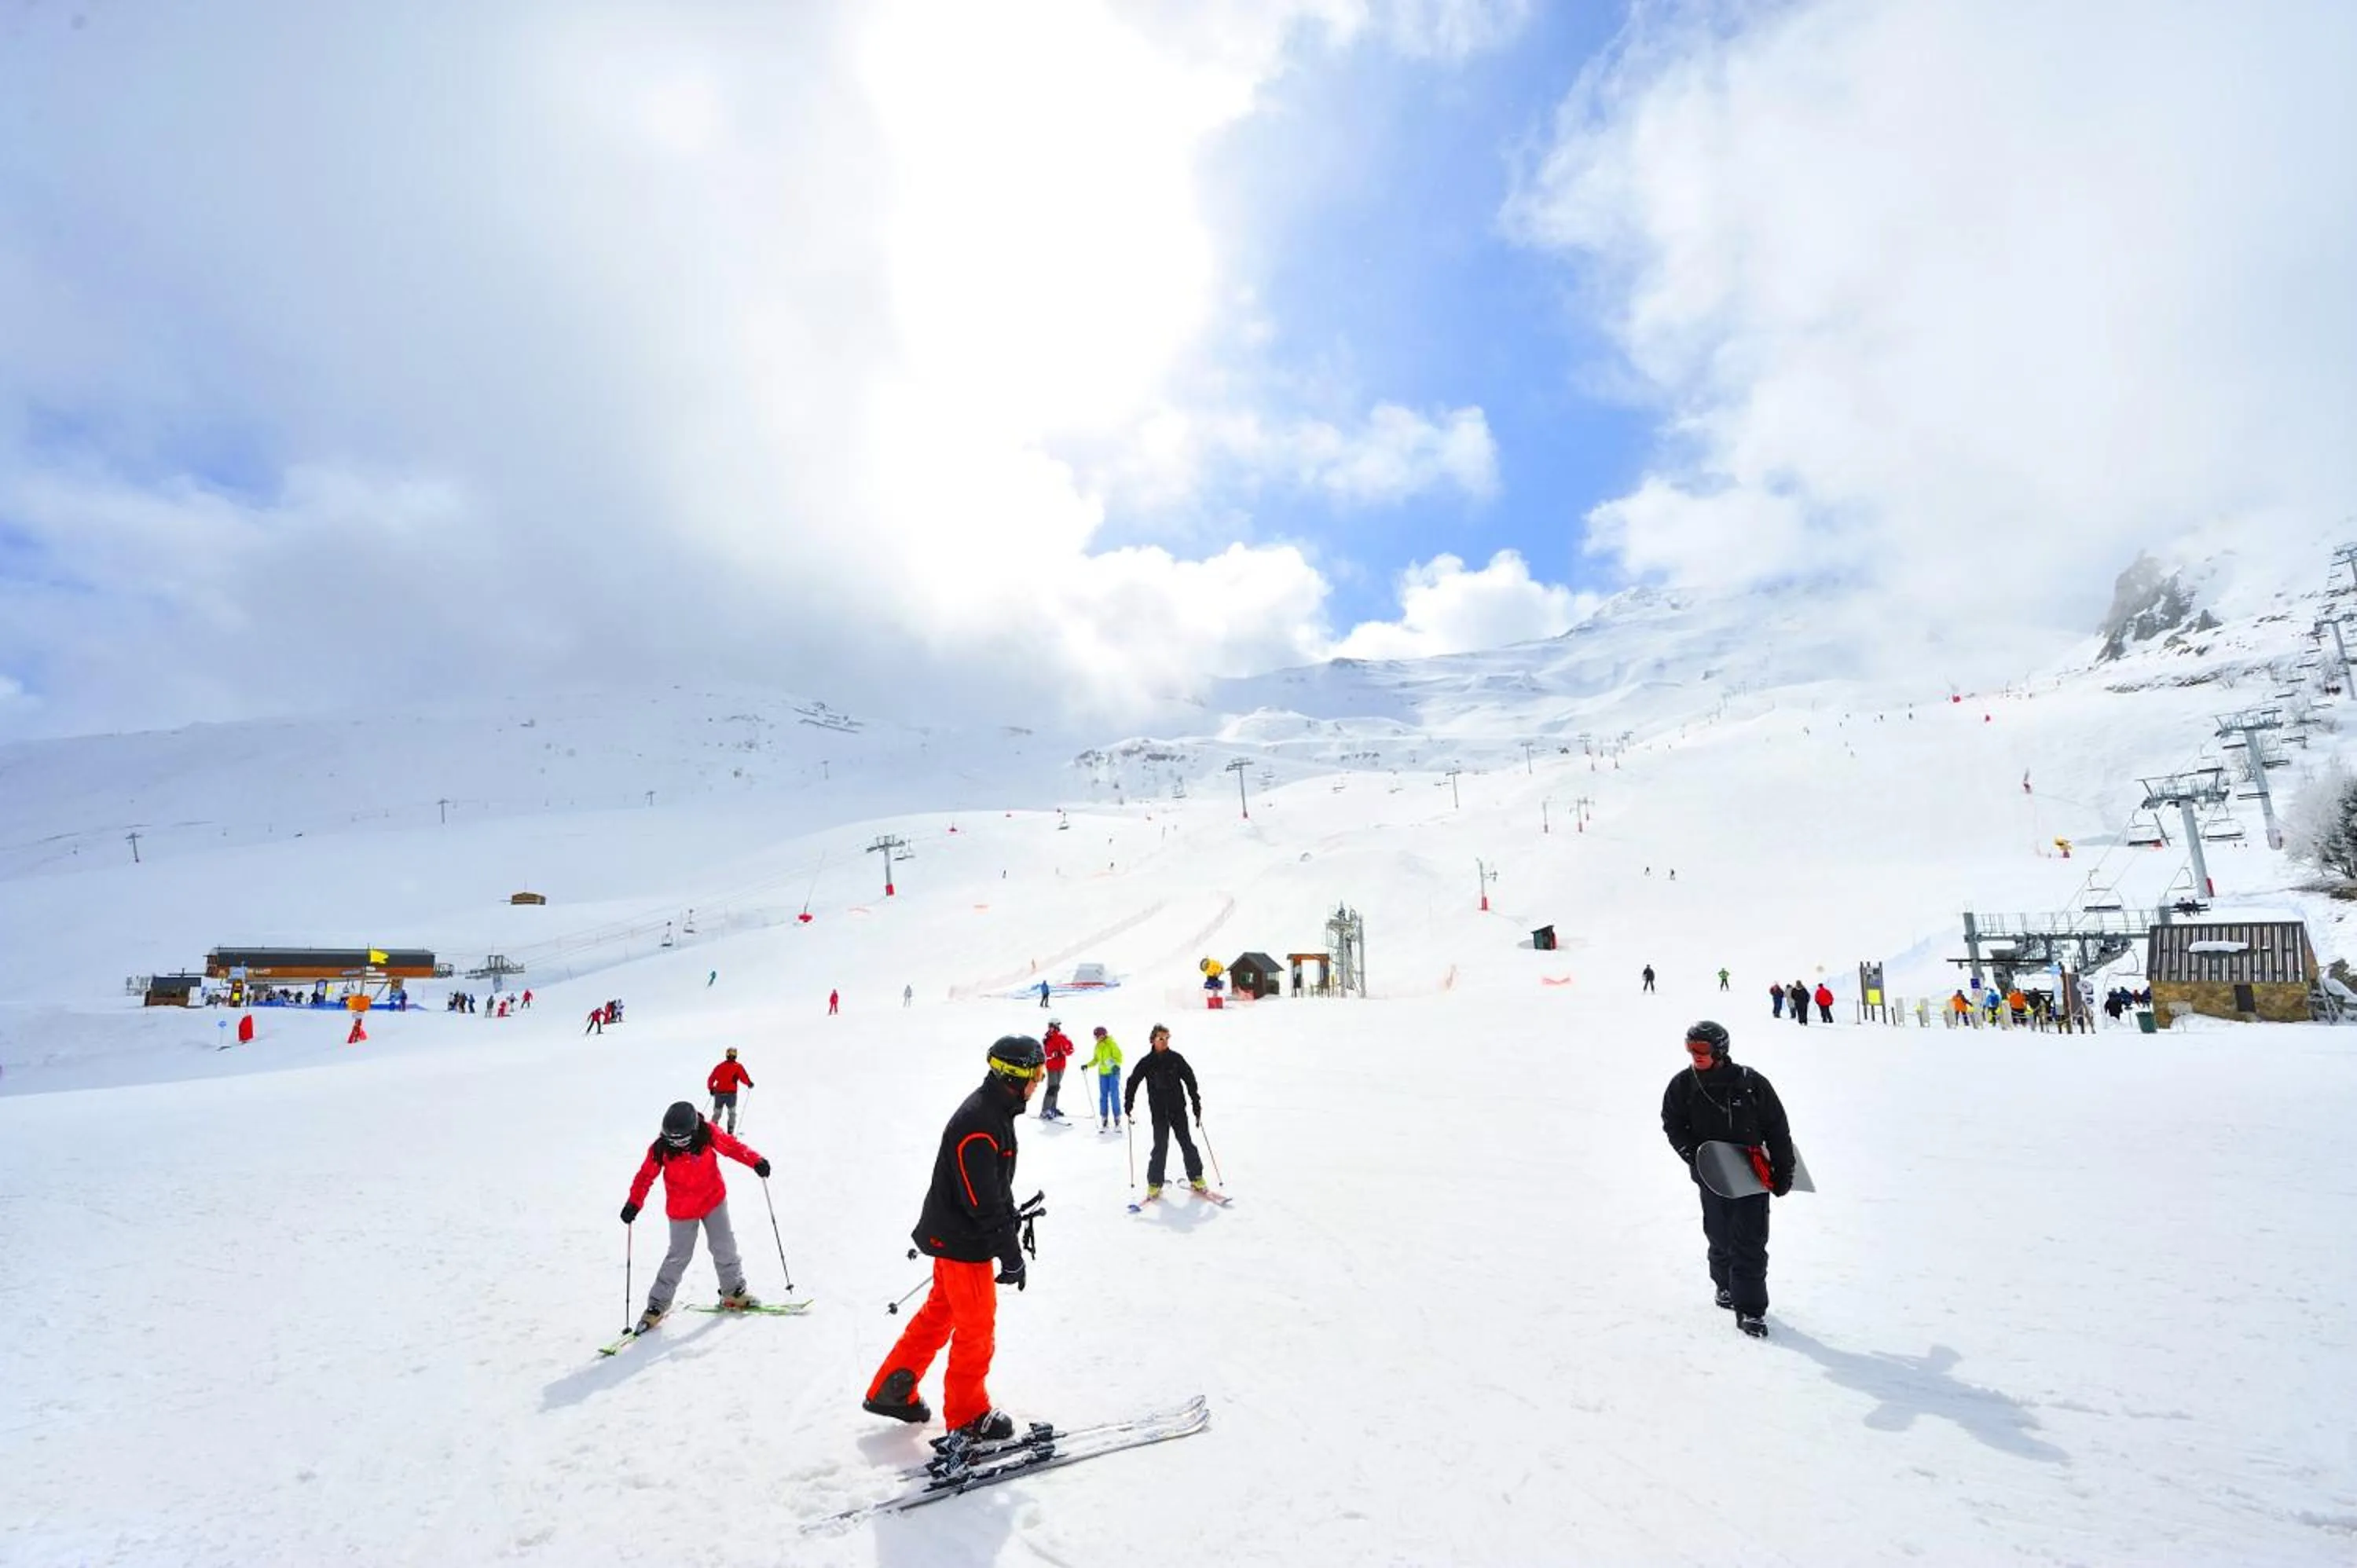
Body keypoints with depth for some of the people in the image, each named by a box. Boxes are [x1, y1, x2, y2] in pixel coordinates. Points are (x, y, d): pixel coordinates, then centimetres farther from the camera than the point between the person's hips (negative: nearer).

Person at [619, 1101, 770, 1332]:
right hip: (681, 1211, -1)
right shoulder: (661, 1148, -19)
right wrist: (633, 1203, -20)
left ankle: (733, 1292, 25)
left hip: (713, 1201, 1)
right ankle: (657, 1305, 20)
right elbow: (646, 1176, -10)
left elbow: (732, 1147, -10)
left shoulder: (708, 1134, -19)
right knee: (678, 1257, 2)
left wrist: (756, 1161, -20)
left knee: (725, 1248, 8)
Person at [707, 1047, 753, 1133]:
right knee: (732, 1113, 9)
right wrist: (749, 1084, 8)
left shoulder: (720, 1066, 10)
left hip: (719, 1093, 3)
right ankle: (730, 1133, -2)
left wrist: (711, 1088, 27)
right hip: (731, 1094, -3)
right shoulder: (738, 1067, -1)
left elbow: (711, 1079, 12)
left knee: (716, 1114, 15)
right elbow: (744, 1077, -10)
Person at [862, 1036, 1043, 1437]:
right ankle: (967, 1415, 25)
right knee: (977, 1328, 7)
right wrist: (1011, 1255, -21)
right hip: (964, 1243, -10)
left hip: (954, 1235, 10)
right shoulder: (978, 1124, -29)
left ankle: (890, 1392, 34)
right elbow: (984, 1201, -27)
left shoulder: (992, 1111, 4)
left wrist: (1012, 1217, 21)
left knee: (938, 1315, 22)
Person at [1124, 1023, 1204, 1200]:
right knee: (1160, 1147, -4)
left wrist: (1196, 1103, 1)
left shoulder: (1176, 1058, -1)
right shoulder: (1147, 1062, -3)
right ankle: (1155, 1184, 8)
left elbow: (1190, 1080, 3)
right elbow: (1133, 1082, 4)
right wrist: (1128, 1104, -1)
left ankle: (1196, 1179, 17)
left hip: (1178, 1108, 1)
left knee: (1186, 1143, 5)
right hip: (1159, 1111, -1)